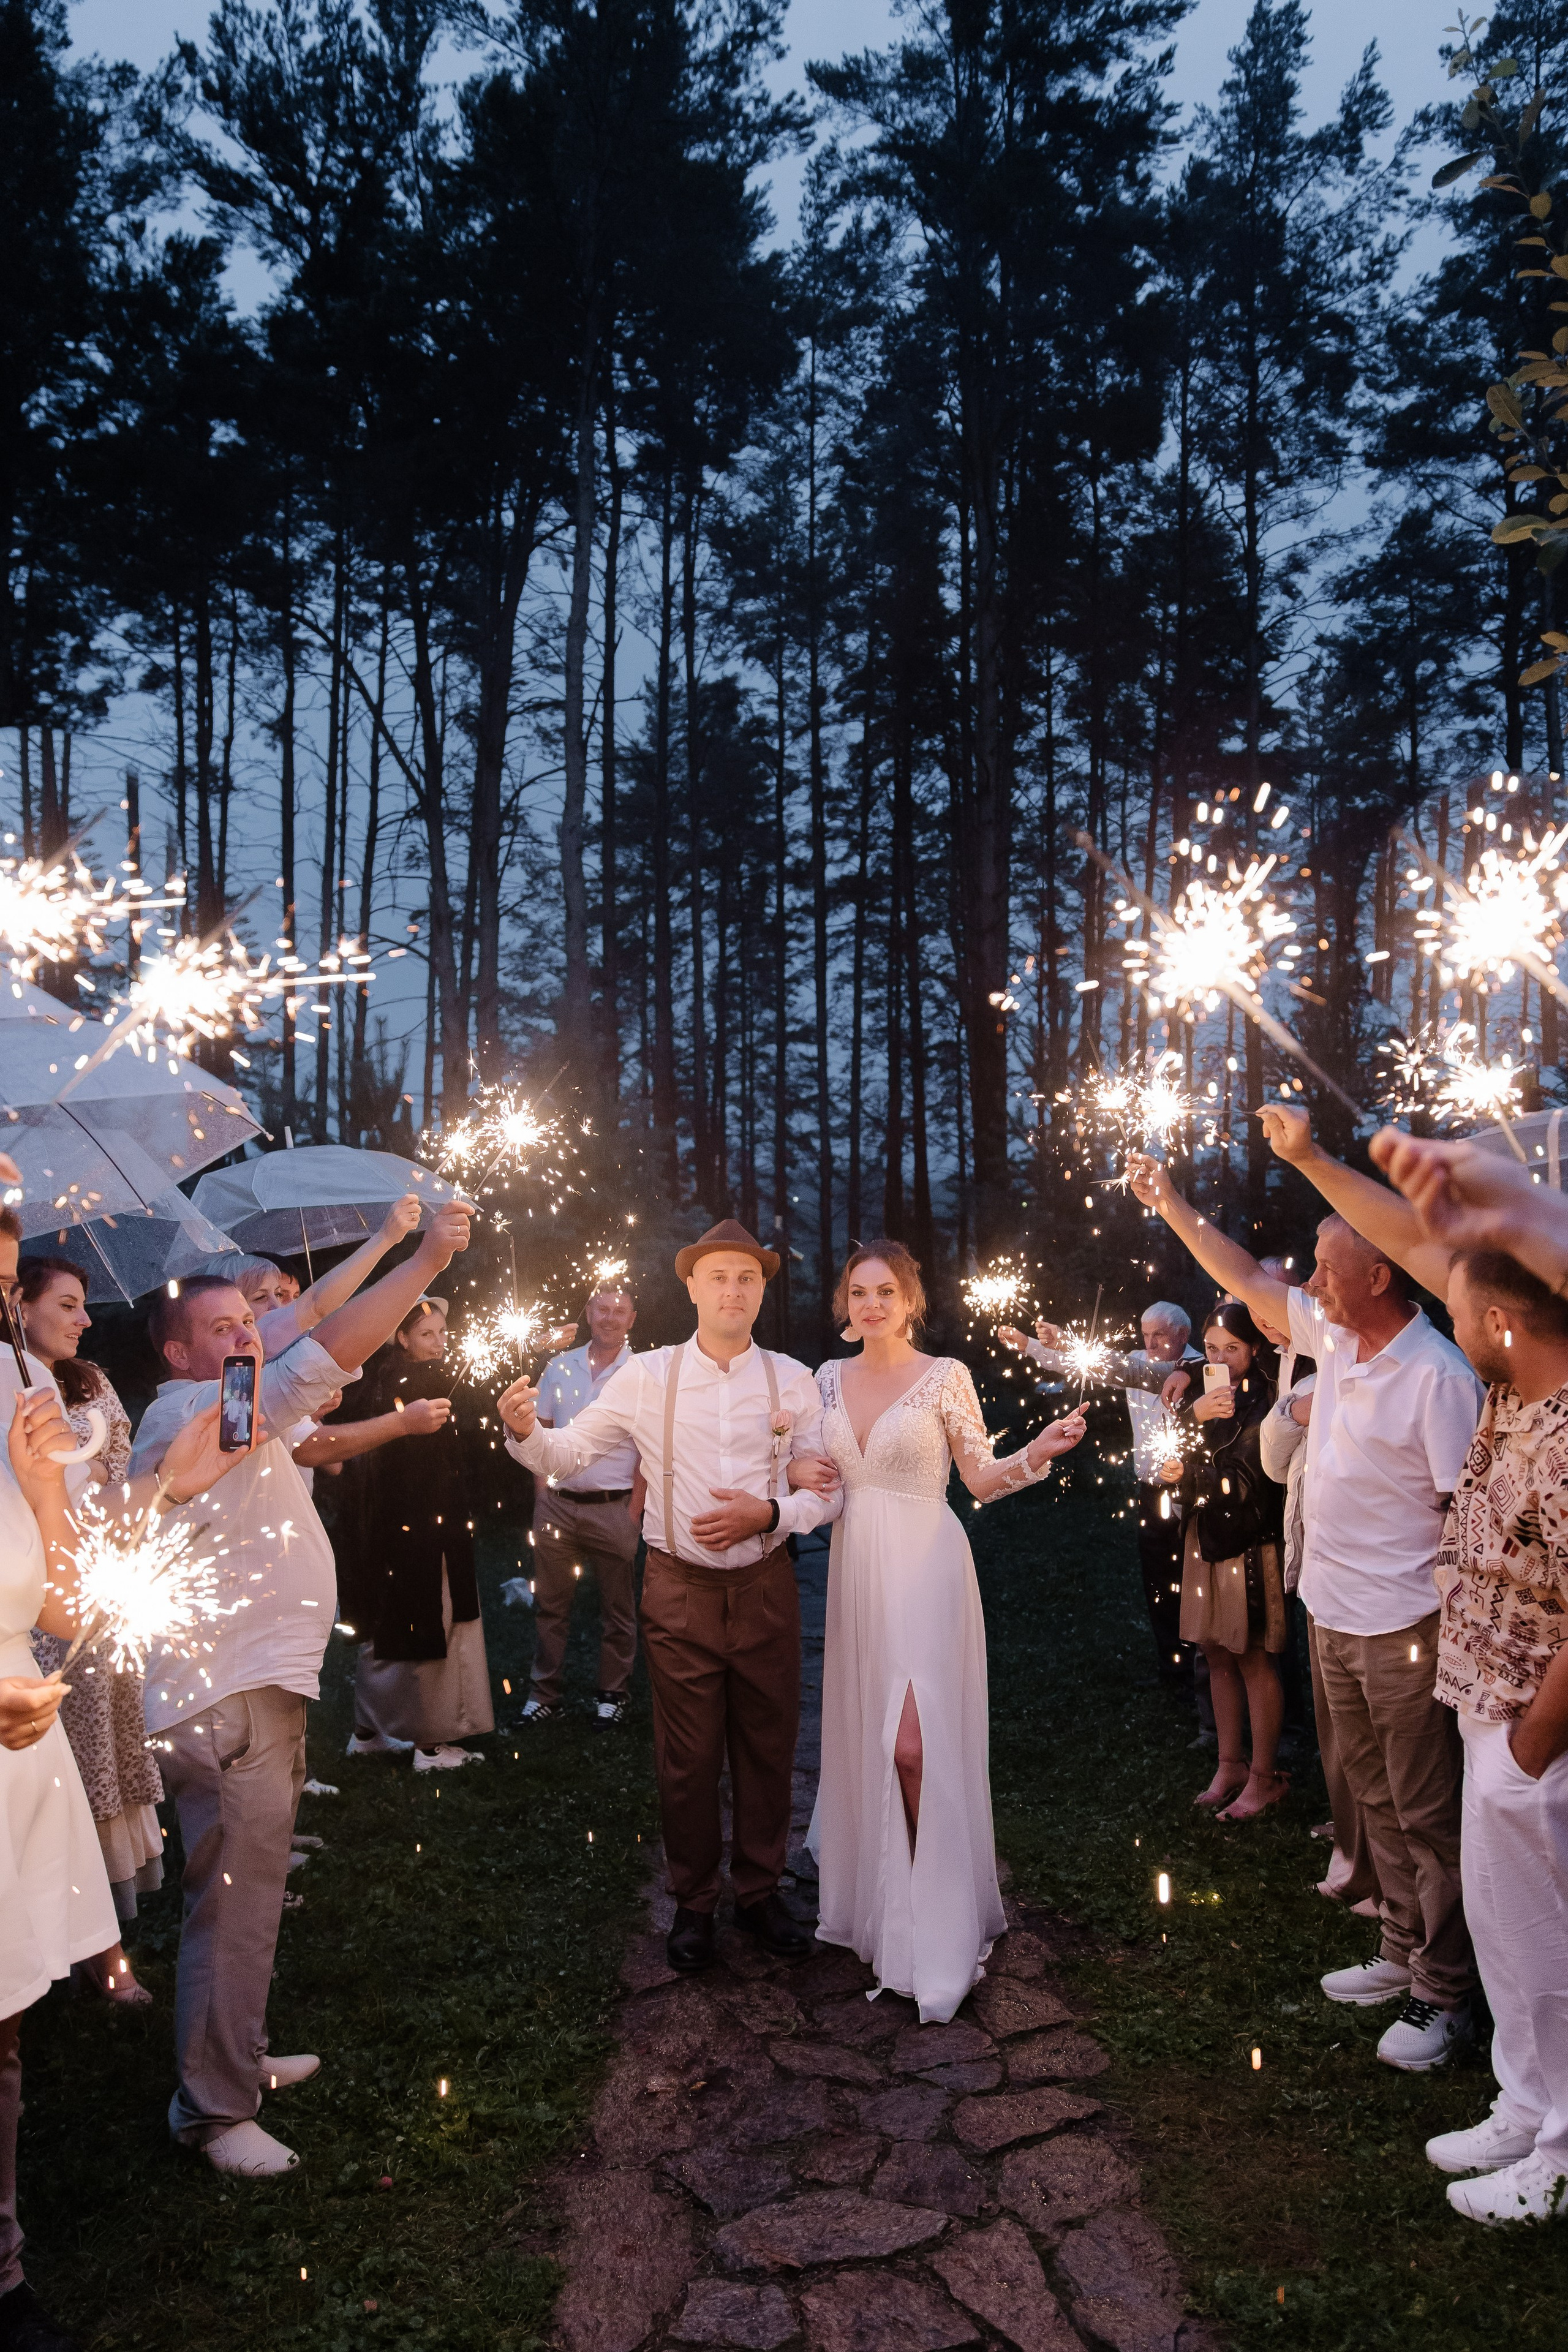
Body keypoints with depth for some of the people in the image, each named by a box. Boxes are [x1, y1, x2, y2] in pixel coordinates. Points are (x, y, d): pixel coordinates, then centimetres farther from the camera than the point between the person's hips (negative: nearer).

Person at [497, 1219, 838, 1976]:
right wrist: (523, 1431, -24)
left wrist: (769, 1515, -16)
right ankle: (693, 1905, 29)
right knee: (687, 1758, 8)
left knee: (768, 1749, 13)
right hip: (680, 1592, -1)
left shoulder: (792, 1380, 0)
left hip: (765, 1588, 1)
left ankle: (760, 1893, 33)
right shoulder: (645, 1377, -3)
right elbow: (566, 1453, -3)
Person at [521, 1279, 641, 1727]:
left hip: (612, 1507, -3)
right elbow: (541, 1434, 12)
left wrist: (635, 1506, -8)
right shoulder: (559, 1367, 7)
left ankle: (611, 1694, 20)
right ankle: (544, 1694, 20)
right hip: (556, 1504, 3)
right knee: (550, 1605, 9)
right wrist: (541, 1494, 4)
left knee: (617, 1608, 7)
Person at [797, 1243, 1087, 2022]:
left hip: (924, 1567, -5)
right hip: (857, 1566, 5)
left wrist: (1038, 1452, -20)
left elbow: (981, 1479, -3)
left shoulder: (945, 1375, -6)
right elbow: (813, 1466, 18)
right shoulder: (830, 1379, 8)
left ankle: (938, 1917, 6)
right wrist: (800, 1471, -5)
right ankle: (882, 1896, 30)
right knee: (865, 1734, 12)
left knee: (915, 1742, -10)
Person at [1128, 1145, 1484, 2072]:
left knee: (1427, 1812, 4)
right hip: (1338, 1615, 8)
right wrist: (1172, 1204, 18)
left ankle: (1445, 1996, 16)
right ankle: (1404, 1954, 33)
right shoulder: (1335, 1337, 3)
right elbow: (1250, 1281, 16)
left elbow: (1468, 1511, -21)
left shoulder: (1439, 1377, -21)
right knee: (1379, 1800, 19)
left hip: (1407, 1628, -8)